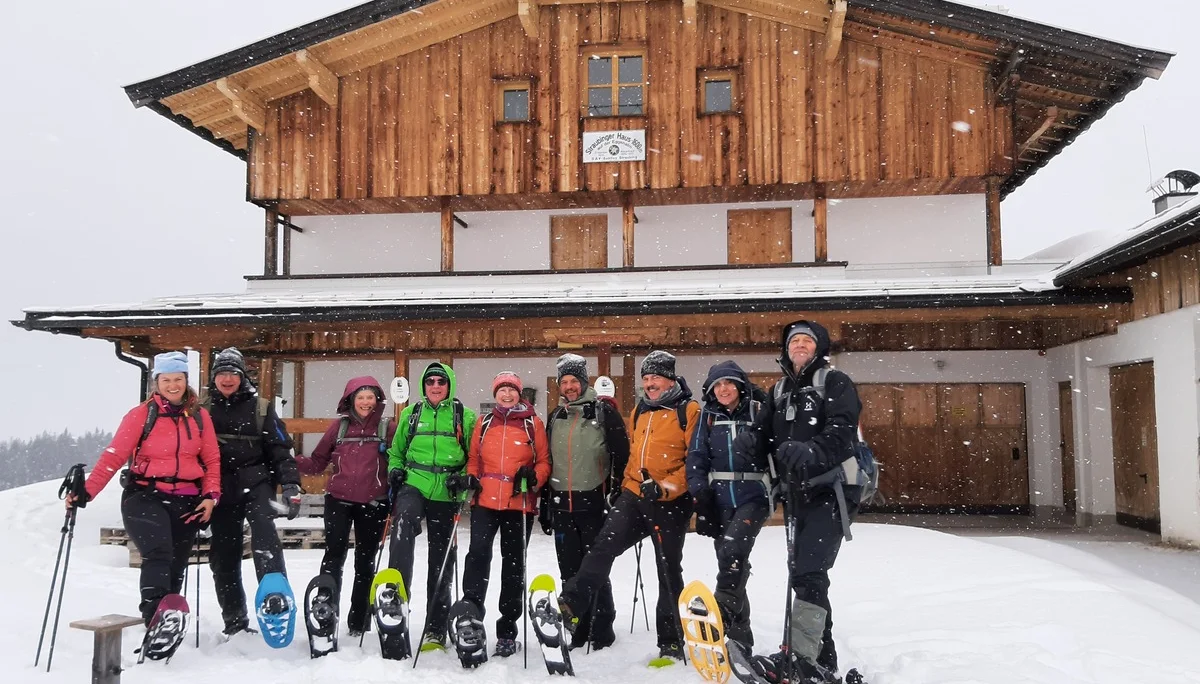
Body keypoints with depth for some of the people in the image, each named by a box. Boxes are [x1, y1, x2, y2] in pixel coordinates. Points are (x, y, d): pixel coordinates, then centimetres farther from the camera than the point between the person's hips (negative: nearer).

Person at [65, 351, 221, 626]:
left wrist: (211, 495, -3)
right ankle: (154, 620, -35)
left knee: (175, 569, 10)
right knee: (158, 555, -26)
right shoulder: (141, 415, -4)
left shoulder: (200, 416, 6)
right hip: (145, 497, -4)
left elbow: (212, 460, 8)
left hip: (186, 502, 4)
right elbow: (114, 455, -8)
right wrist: (87, 491, -16)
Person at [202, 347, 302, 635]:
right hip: (220, 489, 3)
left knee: (264, 535, -26)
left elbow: (280, 448, 1)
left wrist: (291, 485, -8)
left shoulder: (260, 407, 3)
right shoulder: (202, 409, 8)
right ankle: (234, 623, 16)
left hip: (256, 482, -3)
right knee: (223, 556, 6)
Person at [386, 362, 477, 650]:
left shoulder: (464, 417, 6)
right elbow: (396, 450, 22)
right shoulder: (411, 414, 12)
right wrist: (395, 470, 3)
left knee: (441, 561, 5)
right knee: (403, 522, -34)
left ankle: (435, 630, 15)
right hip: (414, 486, 1)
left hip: (445, 495, 0)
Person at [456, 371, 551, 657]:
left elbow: (544, 461, 5)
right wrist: (469, 478, -2)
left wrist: (534, 478, -14)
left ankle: (507, 631, 17)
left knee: (514, 563, 7)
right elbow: (474, 458, 16)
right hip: (485, 501, 1)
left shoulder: (533, 424, 4)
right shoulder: (483, 423, 12)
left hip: (520, 504, -1)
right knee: (478, 553, -20)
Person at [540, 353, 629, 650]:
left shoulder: (603, 411, -2)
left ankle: (602, 629, 11)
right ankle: (580, 628, 20)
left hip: (593, 503, -5)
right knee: (570, 571, 10)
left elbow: (622, 453, -6)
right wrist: (544, 504, 16)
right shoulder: (556, 417, 14)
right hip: (562, 506, 5)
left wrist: (618, 493, -11)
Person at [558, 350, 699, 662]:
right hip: (634, 496, 5)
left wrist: (666, 486, -21)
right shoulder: (639, 411, 13)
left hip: (670, 502, -5)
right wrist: (627, 485, 20)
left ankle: (671, 642, 16)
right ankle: (572, 607, -15)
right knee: (604, 546, -13)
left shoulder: (688, 411, -8)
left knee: (668, 570, 5)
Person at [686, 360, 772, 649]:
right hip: (719, 498, 3)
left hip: (753, 497, -3)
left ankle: (722, 611, -23)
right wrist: (700, 494, -5)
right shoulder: (708, 416, 8)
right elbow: (696, 459, 5)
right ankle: (740, 636, 10)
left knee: (733, 549, -25)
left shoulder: (758, 411, 1)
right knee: (729, 561, 3)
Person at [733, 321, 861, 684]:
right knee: (803, 575, 11)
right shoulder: (781, 391, 18)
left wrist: (810, 451, -37)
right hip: (796, 494, 7)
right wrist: (748, 440, -16)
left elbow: (841, 432, -18)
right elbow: (764, 430, 9)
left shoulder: (835, 383, -3)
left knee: (808, 572, -19)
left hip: (830, 492, -7)